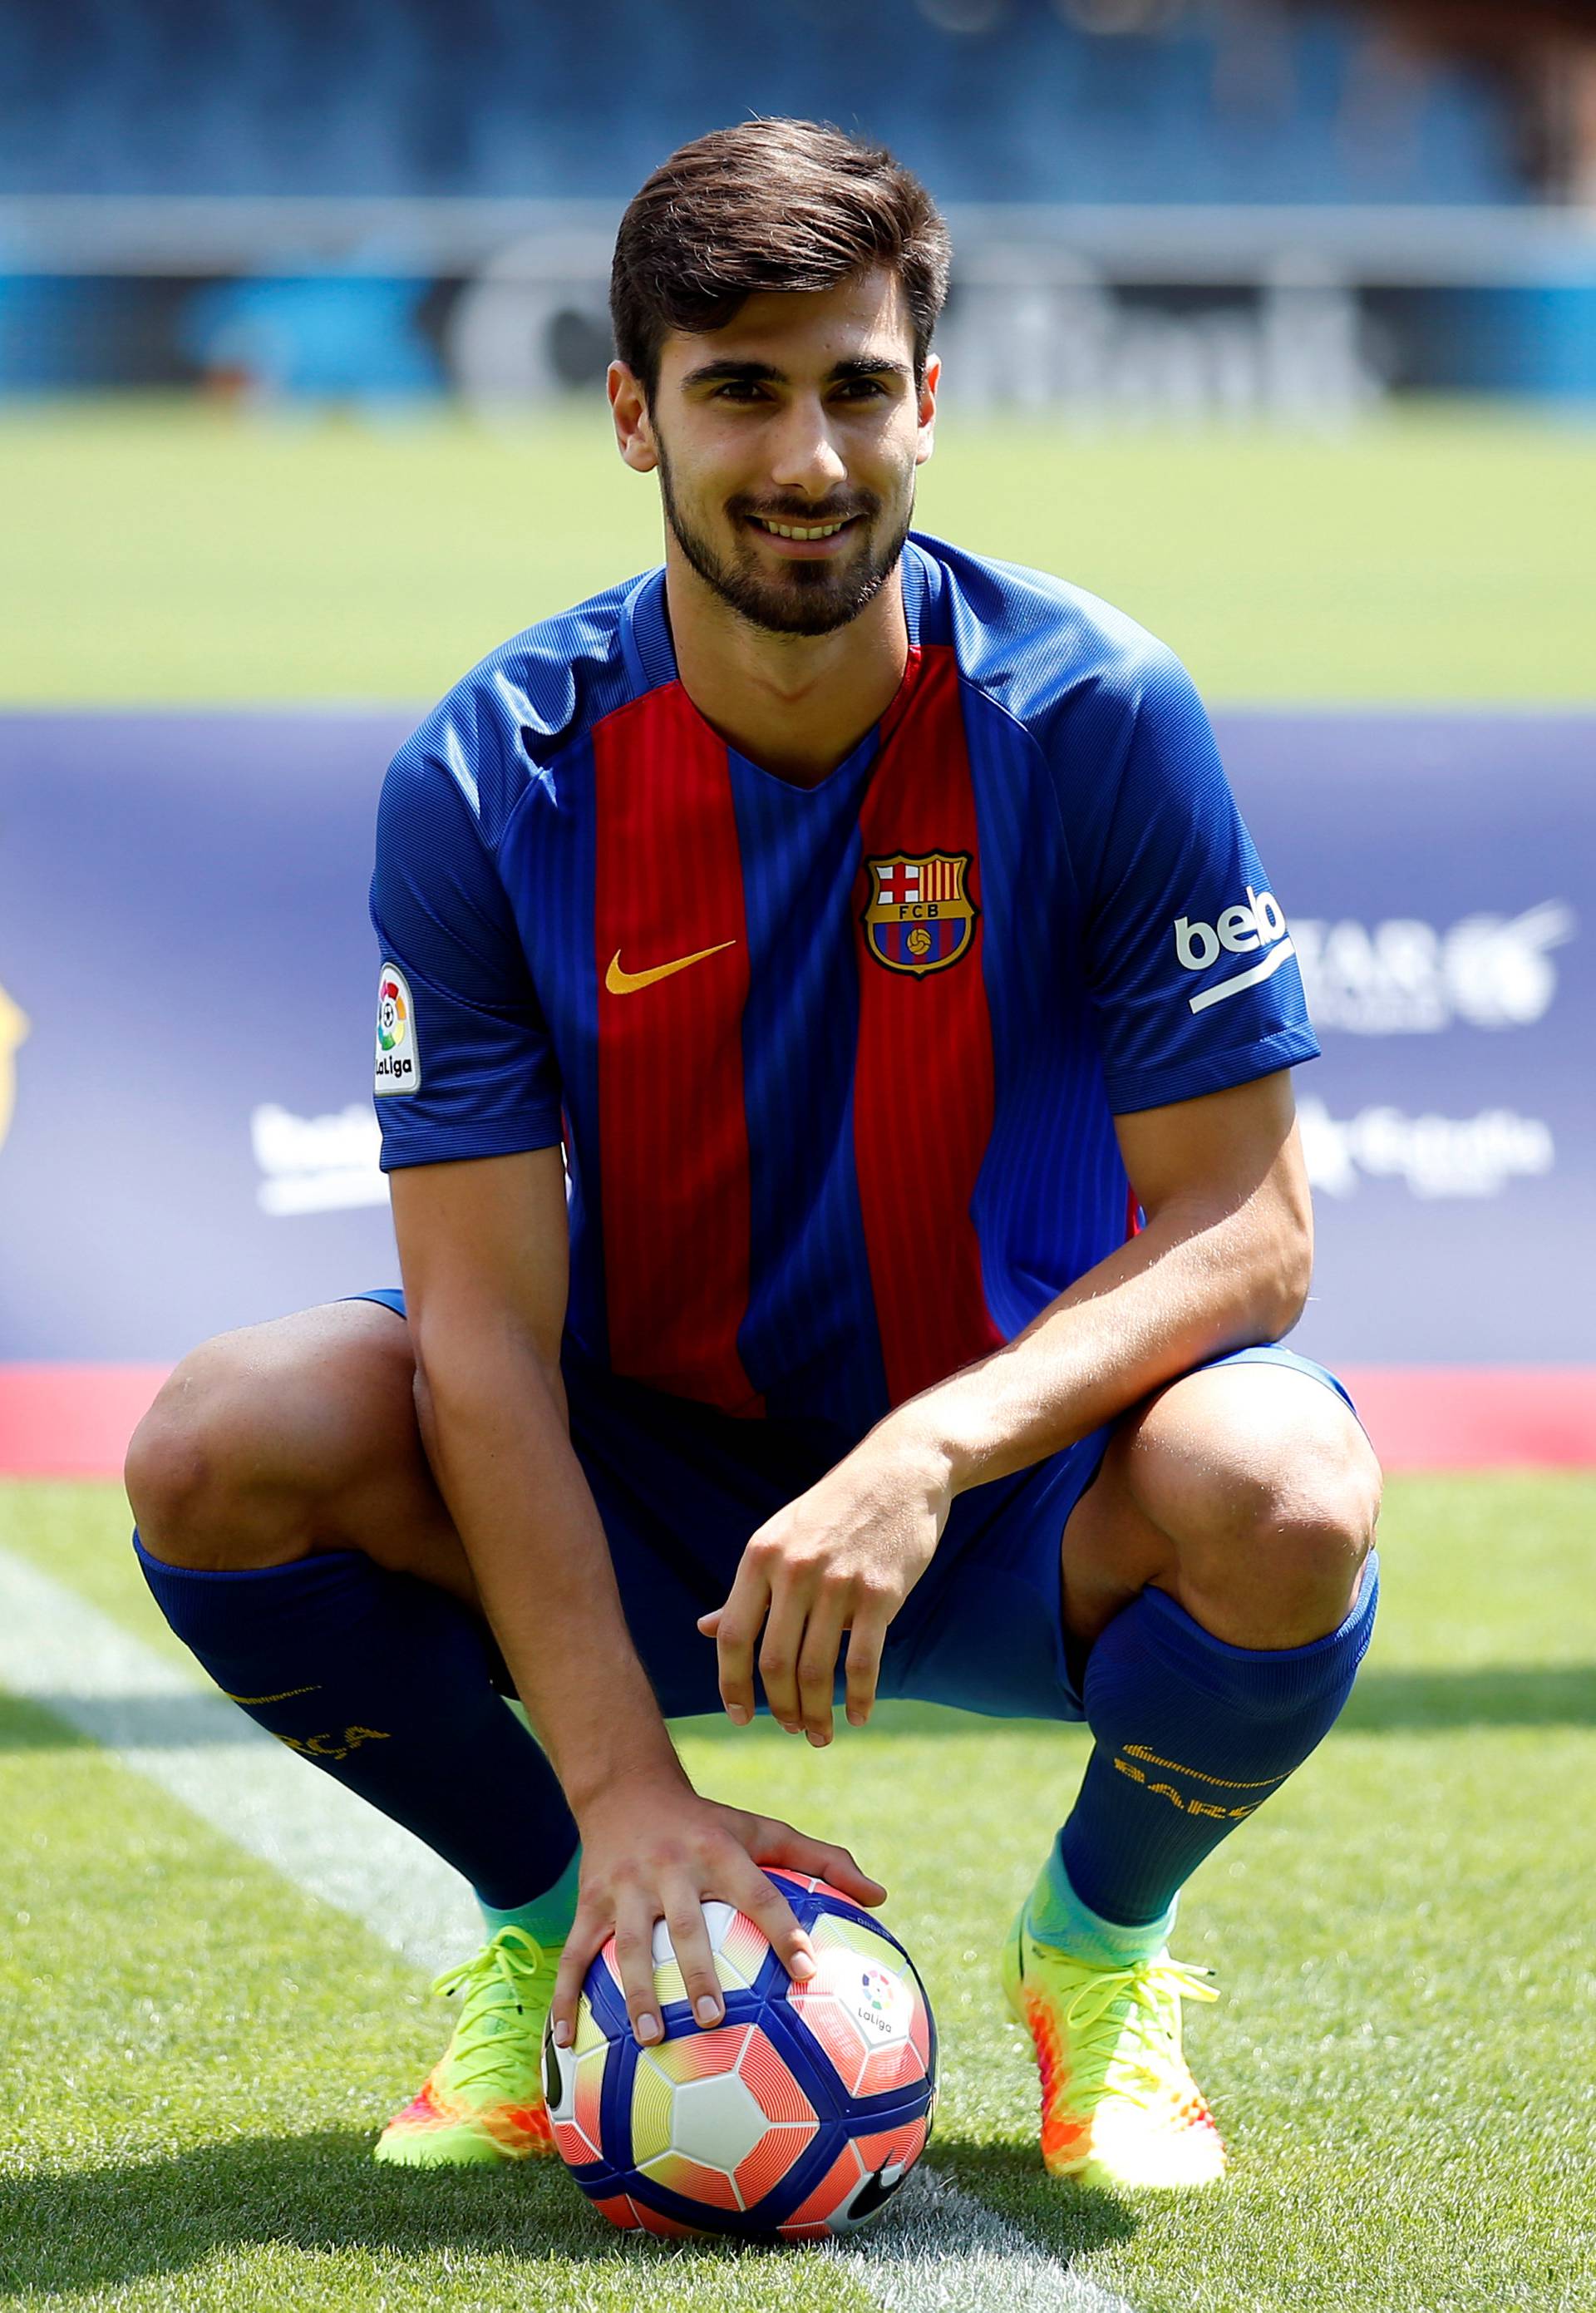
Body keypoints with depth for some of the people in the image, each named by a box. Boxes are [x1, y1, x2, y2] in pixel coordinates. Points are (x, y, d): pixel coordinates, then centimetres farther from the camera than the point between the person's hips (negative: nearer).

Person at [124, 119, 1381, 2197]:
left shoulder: (1096, 721, -15)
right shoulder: (490, 781, -13)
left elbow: (1245, 1224, -15)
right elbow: (488, 1323, -16)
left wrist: (928, 1456, -33)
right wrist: (626, 1791, -27)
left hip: (1016, 1492, -1)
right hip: (642, 1497, 1)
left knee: (1283, 1498, -35)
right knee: (228, 1450, -25)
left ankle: (1099, 1946, 0)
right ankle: (554, 1929, 4)